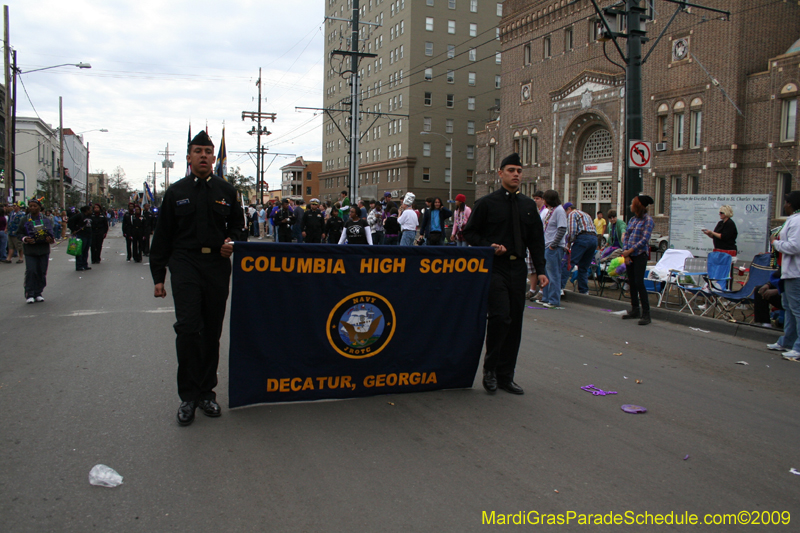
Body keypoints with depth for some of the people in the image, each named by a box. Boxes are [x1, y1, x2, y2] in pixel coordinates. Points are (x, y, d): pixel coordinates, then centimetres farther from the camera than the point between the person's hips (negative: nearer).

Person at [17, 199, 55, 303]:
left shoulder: (46, 220, 9)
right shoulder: (24, 220, 5)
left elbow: (52, 232, 16)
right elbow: (19, 233, 7)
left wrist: (51, 239, -6)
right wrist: (25, 239, -13)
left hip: (44, 250, 2)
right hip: (30, 250, -2)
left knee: (42, 272, 4)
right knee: (31, 271, -10)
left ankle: (38, 293, 15)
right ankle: (29, 294, -4)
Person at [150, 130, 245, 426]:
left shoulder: (226, 191, 11)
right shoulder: (176, 192, 7)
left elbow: (238, 224, 19)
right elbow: (162, 235, 8)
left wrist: (232, 241, -5)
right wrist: (158, 276, 3)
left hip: (218, 265, 2)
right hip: (185, 265, -2)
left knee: (212, 331, 6)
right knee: (188, 327, -14)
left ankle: (206, 392, 18)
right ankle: (188, 396, -3)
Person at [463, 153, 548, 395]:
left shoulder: (529, 205, 13)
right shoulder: (486, 203, 1)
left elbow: (536, 241, 15)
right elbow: (470, 232, 4)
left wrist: (540, 270, 6)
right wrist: (489, 246, -13)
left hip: (518, 268, 5)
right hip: (494, 267, -5)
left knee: (515, 323, 5)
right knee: (501, 316, -18)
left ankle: (505, 376, 16)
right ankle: (490, 367, 4)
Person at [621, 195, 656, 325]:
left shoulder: (648, 220, -6)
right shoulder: (633, 219, 14)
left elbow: (645, 239, -14)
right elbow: (626, 236, 11)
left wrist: (630, 250, -14)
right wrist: (625, 253, -1)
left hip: (640, 254, -7)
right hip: (629, 254, 7)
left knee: (639, 282, -12)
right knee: (631, 282, 9)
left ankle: (646, 313, -8)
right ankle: (635, 310, 20)